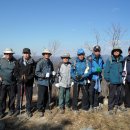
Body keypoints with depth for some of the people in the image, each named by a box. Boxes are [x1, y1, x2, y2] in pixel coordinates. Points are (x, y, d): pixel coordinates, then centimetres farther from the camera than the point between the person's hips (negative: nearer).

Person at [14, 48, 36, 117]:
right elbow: (16, 71, 2)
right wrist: (19, 78, -13)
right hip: (20, 82, 1)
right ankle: (18, 109, 25)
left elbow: (33, 73, -5)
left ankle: (28, 110, 20)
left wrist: (27, 78, -17)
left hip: (29, 83, -1)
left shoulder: (32, 62, -3)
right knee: (19, 96, 10)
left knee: (29, 97, 6)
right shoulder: (19, 61, 1)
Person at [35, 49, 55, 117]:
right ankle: (40, 110, 13)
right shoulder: (40, 63, -10)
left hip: (48, 82, 5)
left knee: (48, 96, 12)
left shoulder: (50, 63, 8)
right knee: (41, 97, -1)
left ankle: (47, 108, 28)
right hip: (42, 82, -5)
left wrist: (53, 73, -1)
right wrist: (44, 75, -22)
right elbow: (36, 73, -12)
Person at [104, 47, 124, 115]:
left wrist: (122, 76, 11)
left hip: (120, 81, 5)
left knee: (120, 94, 14)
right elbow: (106, 70, -10)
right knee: (112, 95, 1)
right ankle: (110, 108, 14)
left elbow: (122, 69, 16)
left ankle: (117, 105, 36)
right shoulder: (109, 60, -10)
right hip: (113, 81, -5)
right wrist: (107, 78, -12)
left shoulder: (121, 60, 5)